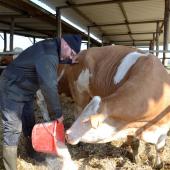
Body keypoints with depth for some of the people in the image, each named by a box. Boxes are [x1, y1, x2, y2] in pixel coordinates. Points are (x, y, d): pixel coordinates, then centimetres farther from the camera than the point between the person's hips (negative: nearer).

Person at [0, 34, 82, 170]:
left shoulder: (52, 47, -2)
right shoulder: (47, 54, -31)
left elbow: (58, 60, 22)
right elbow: (49, 86, -33)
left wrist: (70, 61, 0)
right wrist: (58, 113, -22)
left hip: (26, 92, 10)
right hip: (12, 91, -10)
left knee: (29, 125, 20)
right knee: (13, 131, -2)